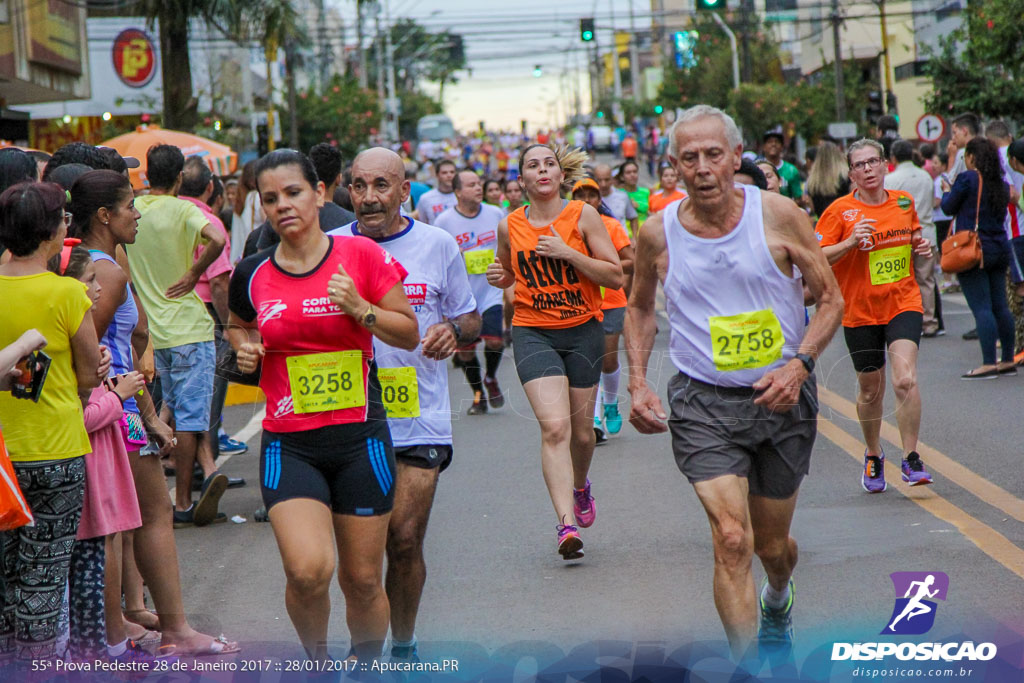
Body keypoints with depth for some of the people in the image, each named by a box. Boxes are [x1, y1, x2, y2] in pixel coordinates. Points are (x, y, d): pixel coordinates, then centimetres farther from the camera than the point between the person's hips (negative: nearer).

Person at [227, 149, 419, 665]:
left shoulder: (360, 256, -2)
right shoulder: (253, 275, 3)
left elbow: (409, 334, 4)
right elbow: (237, 326, 24)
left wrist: (360, 309, -13)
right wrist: (244, 349, 2)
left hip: (360, 437, 0)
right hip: (288, 443, 0)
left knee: (363, 581, 4)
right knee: (307, 569, -19)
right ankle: (316, 659, 10)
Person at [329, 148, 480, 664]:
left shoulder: (437, 245, 4)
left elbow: (470, 318, 12)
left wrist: (453, 330, -11)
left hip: (420, 418, -1)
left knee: (404, 539, -3)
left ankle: (403, 645, 17)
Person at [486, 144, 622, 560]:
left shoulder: (583, 216, -4)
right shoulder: (510, 226, 2)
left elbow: (616, 277, -6)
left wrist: (568, 253, -17)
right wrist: (499, 277, -3)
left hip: (583, 330, 1)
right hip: (532, 333, -1)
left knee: (581, 430, 11)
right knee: (554, 425, -19)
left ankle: (580, 486, 45)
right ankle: (567, 524, -23)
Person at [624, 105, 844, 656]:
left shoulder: (777, 215, -7)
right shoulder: (658, 233, -3)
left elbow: (830, 299, 0)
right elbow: (639, 308, 15)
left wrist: (799, 365, -14)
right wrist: (638, 384, 4)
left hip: (781, 397, 1)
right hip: (703, 403, -1)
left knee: (772, 544, 16)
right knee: (732, 540, -19)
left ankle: (778, 602, 52)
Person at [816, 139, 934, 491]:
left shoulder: (904, 202, 5)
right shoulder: (840, 211, -7)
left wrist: (921, 247, 2)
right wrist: (850, 243, -24)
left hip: (904, 303, 1)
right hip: (860, 311, -1)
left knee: (905, 379, -18)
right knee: (870, 390, 10)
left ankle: (910, 458, -7)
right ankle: (873, 455, 34)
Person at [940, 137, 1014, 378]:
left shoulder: (967, 179, -10)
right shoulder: (1001, 184, 9)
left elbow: (949, 208, -1)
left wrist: (946, 191, 20)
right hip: (1000, 249, 7)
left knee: (981, 307, -9)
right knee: (1000, 306, 11)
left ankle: (988, 363, -13)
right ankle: (1008, 360, 15)